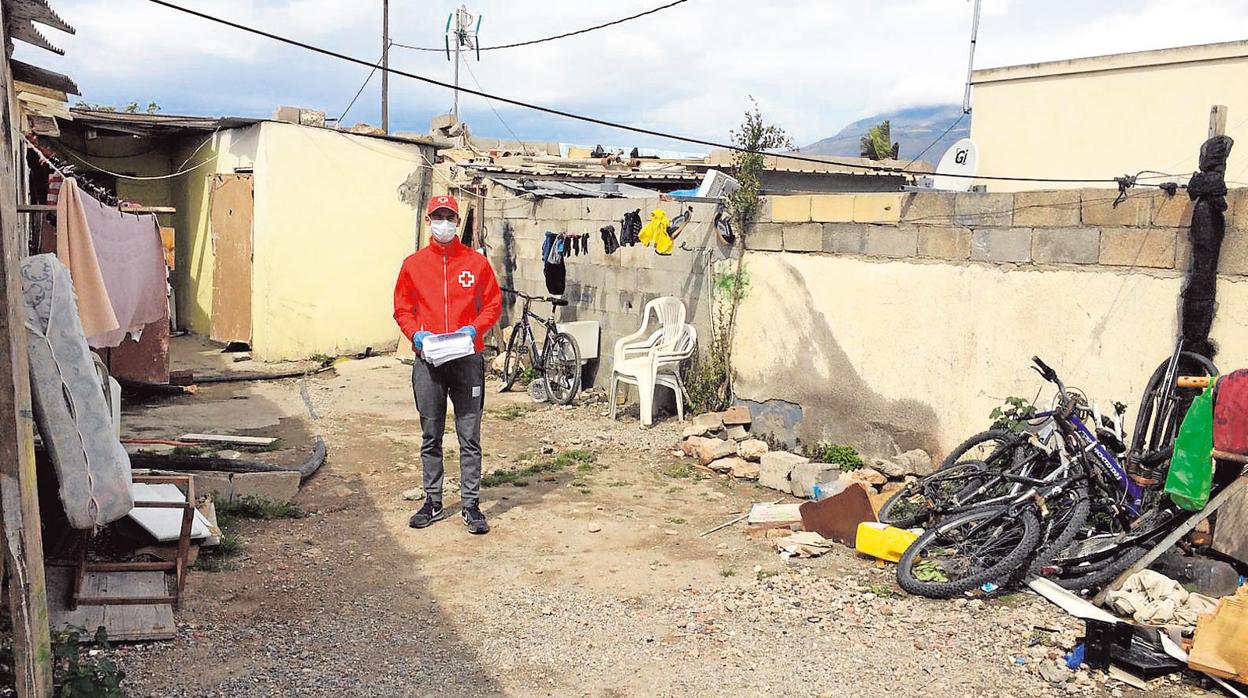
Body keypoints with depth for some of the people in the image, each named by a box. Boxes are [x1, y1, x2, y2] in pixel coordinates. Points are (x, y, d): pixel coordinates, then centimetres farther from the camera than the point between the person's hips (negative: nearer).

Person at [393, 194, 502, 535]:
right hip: (427, 360, 1)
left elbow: (493, 304, 7)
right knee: (430, 436, 9)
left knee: (470, 436, 0)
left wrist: (474, 329, -10)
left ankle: (471, 504, 7)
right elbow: (402, 308, 10)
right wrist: (416, 334, -8)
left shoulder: (477, 262, 4)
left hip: (468, 359, -1)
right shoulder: (413, 264, 7)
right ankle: (432, 501, 21)